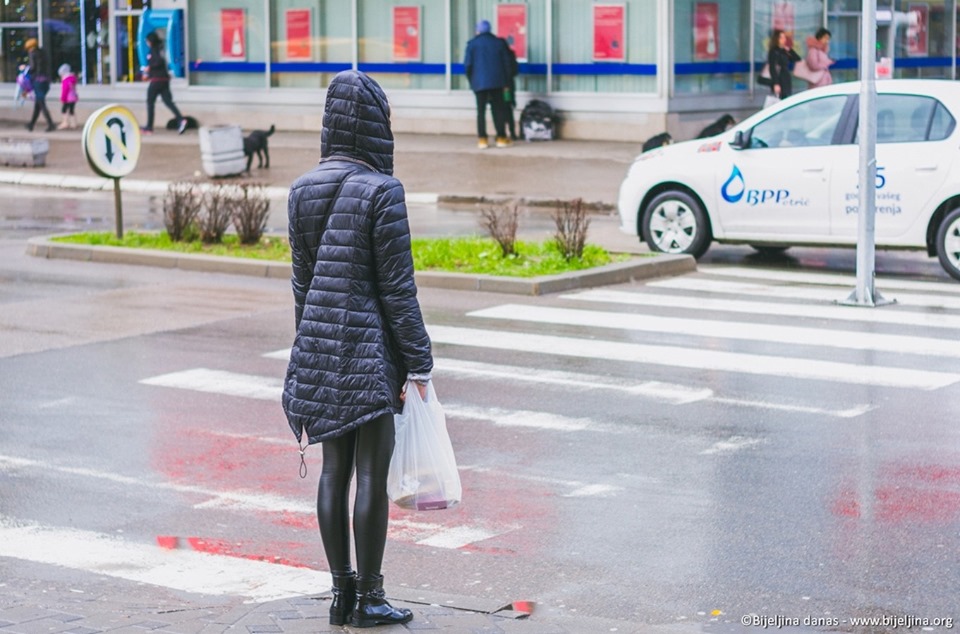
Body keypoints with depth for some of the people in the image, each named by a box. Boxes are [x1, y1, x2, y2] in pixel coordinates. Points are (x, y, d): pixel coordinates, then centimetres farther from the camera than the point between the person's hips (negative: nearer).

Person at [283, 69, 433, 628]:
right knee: (372, 475, 1)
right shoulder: (381, 192, -14)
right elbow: (397, 288, -13)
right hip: (370, 349, -6)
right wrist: (419, 364, -7)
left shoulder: (303, 190, 5)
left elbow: (302, 279, 10)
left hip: (319, 348, 6)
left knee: (334, 469, 12)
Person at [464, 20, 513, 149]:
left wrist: (471, 80, 10)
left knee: (481, 110, 2)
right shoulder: (498, 42, 6)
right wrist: (506, 82, 13)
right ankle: (501, 138, 4)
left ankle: (482, 139, -3)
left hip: (479, 83, -2)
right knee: (498, 110, 7)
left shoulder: (472, 43, -2)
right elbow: (506, 63, 7)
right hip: (497, 82, 2)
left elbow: (467, 64, -5)